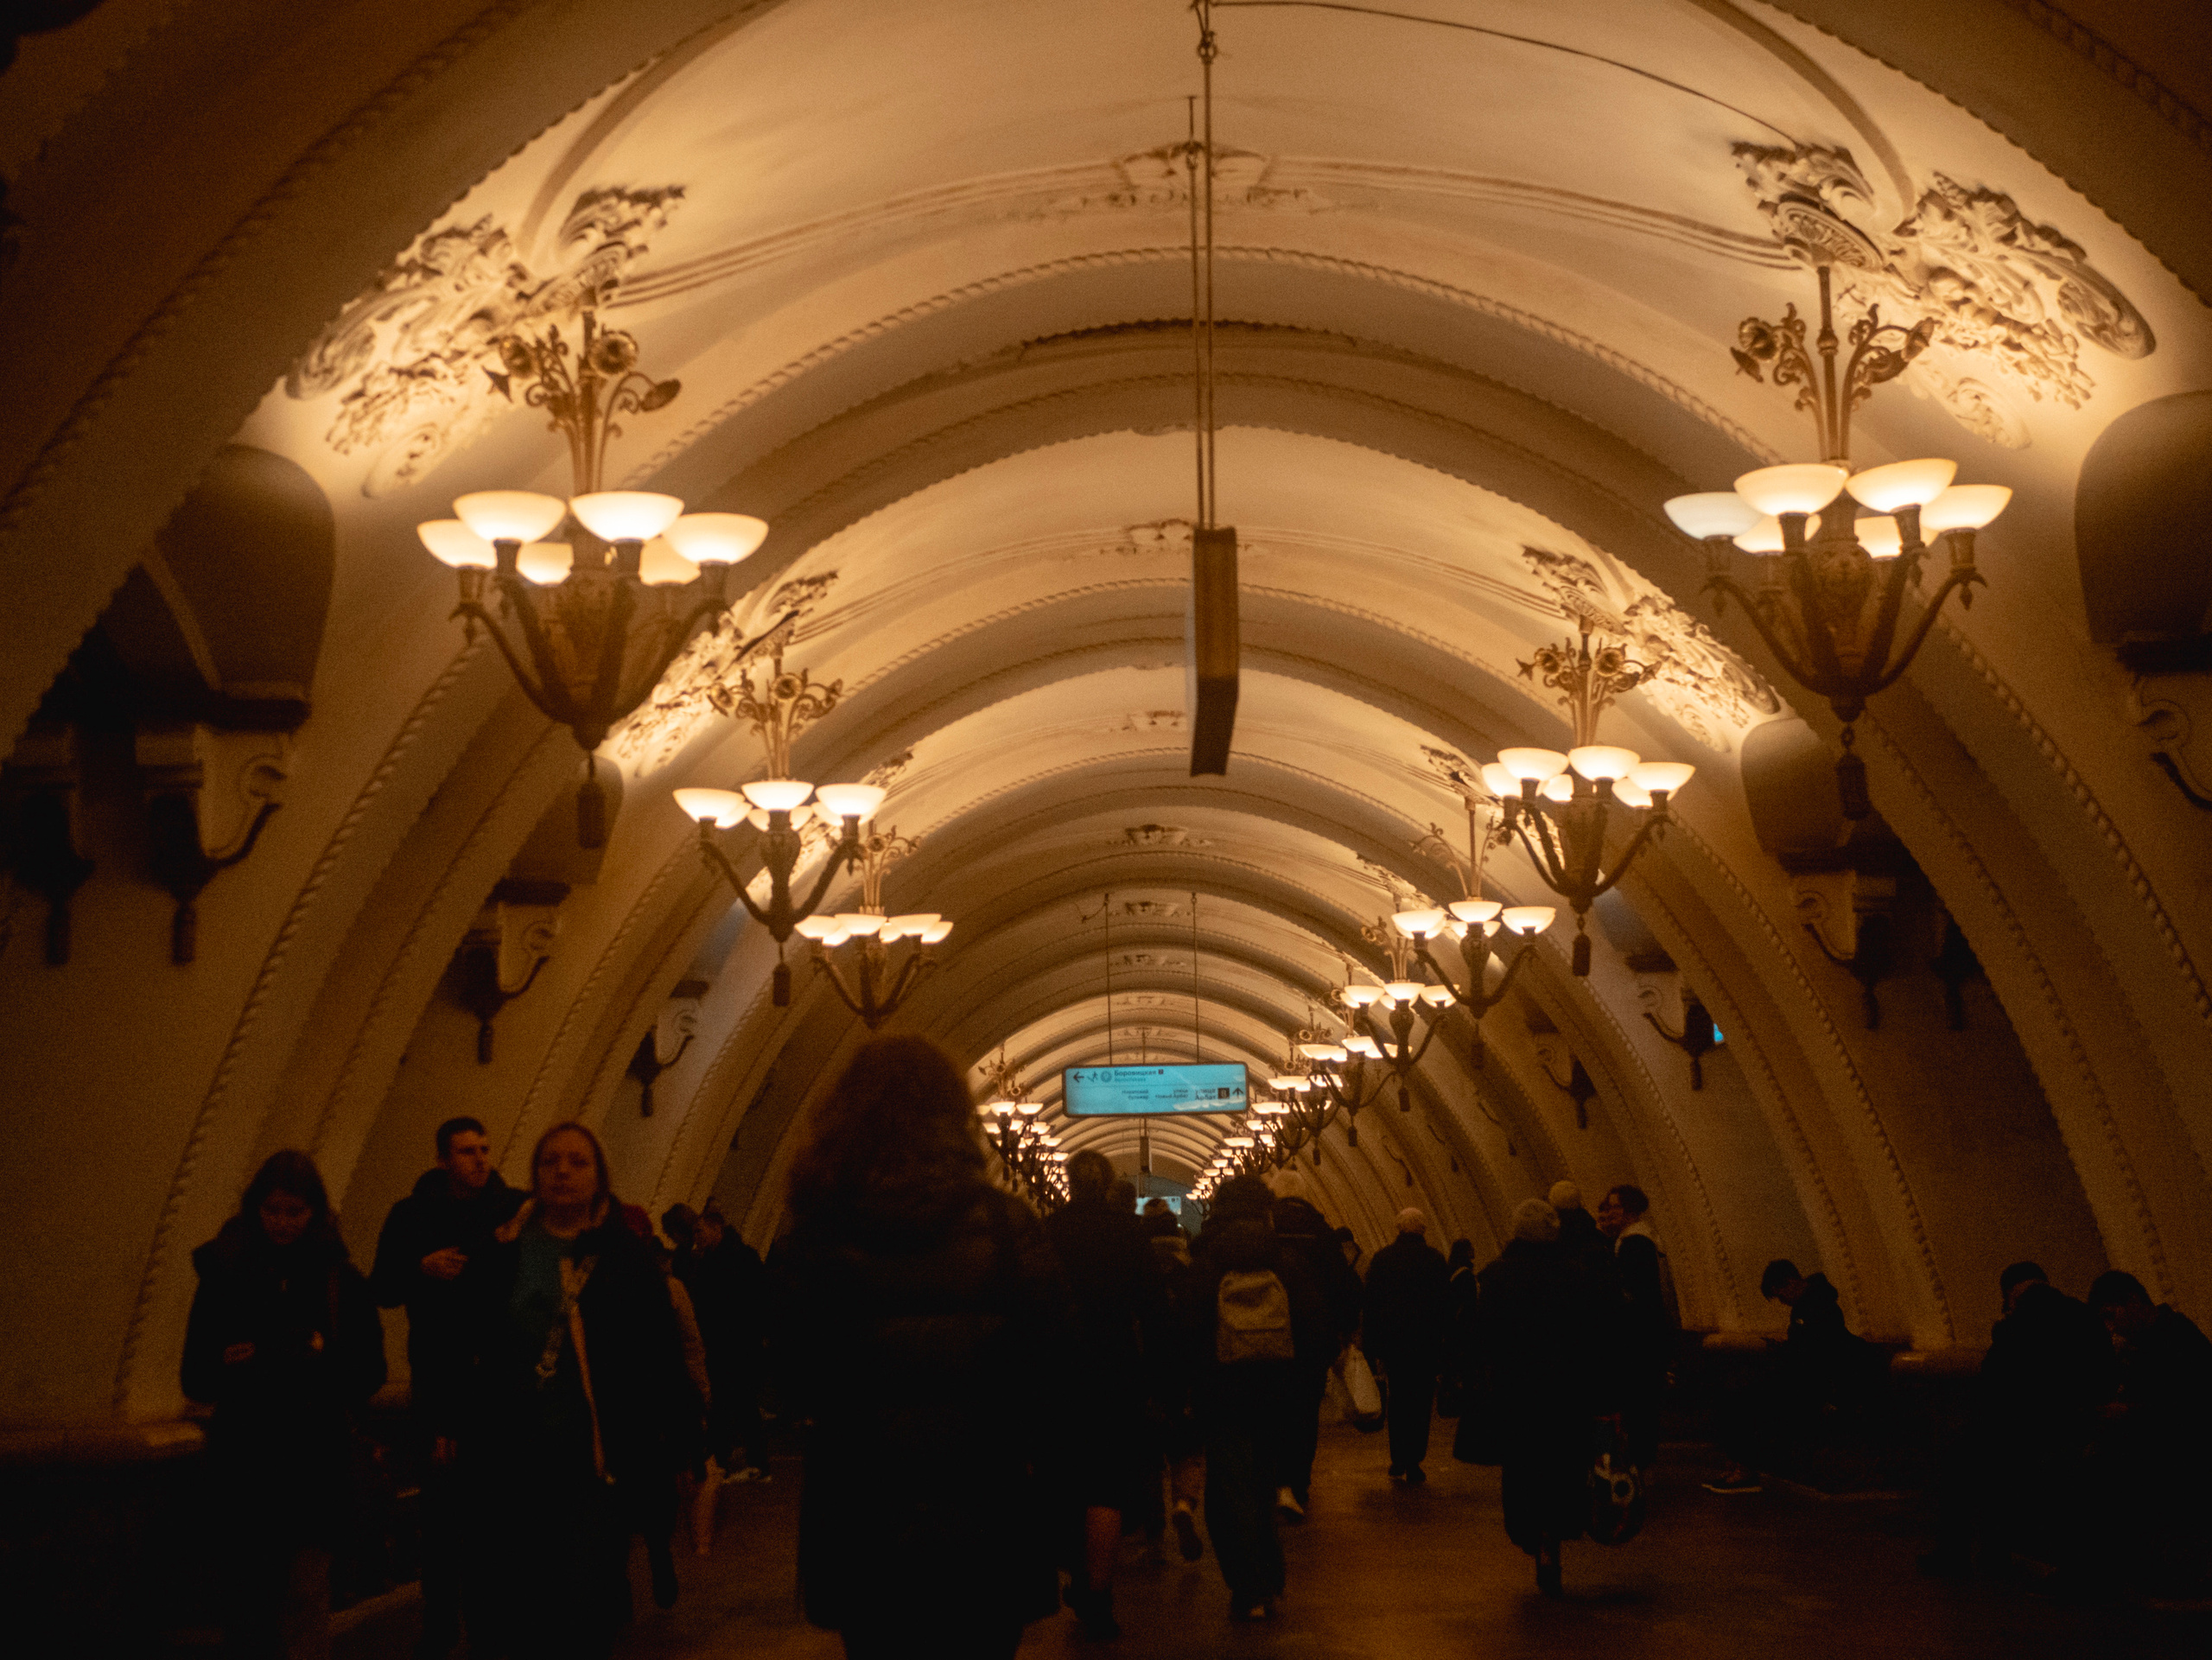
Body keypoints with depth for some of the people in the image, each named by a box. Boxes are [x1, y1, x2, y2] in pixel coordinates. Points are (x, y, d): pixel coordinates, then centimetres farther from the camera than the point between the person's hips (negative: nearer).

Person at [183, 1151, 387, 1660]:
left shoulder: (341, 1281, 2)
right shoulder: (225, 1277, 2)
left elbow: (370, 1371, 2)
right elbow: (195, 1379, 2)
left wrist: (325, 1360, -17)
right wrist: (225, 1367, -19)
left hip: (316, 1457, 0)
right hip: (245, 1457, 1)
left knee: (307, 1590, -4)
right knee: (250, 1587, 4)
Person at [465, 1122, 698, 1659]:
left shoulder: (626, 1256, 0)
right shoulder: (504, 1256, 5)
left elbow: (662, 1355, -3)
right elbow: (476, 1352, 7)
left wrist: (675, 1432, -10)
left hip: (604, 1458, -2)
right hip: (520, 1462, 2)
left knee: (588, 1608, -2)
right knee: (528, 1607, 8)